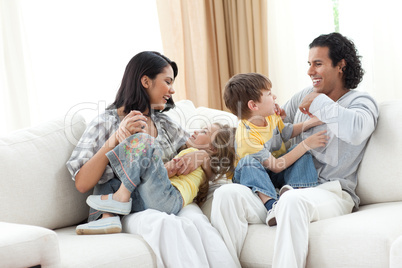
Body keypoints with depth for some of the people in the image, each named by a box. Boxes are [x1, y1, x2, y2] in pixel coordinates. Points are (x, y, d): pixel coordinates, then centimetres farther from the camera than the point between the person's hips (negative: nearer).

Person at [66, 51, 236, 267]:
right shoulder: (106, 123, 3)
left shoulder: (164, 123, 20)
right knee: (167, 225, -37)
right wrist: (116, 139, -15)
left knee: (196, 221, -31)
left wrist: (198, 156, -2)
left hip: (164, 204, 4)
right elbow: (82, 184, -6)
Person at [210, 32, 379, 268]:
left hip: (330, 193, -6)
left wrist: (319, 103, -9)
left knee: (293, 201, -41)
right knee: (227, 193, -18)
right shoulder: (303, 97, 22)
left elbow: (357, 130, -23)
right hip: (284, 190, 6)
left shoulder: (361, 102, 4)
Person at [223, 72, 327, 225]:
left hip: (277, 175, 7)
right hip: (256, 177, -7)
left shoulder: (271, 116, -5)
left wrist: (311, 123, 3)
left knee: (303, 154, -10)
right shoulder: (246, 136, -29)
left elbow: (287, 133, 19)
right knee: (249, 162, -35)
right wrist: (306, 144, -28)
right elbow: (276, 166, -28)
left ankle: (293, 188, -35)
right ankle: (270, 204, -51)